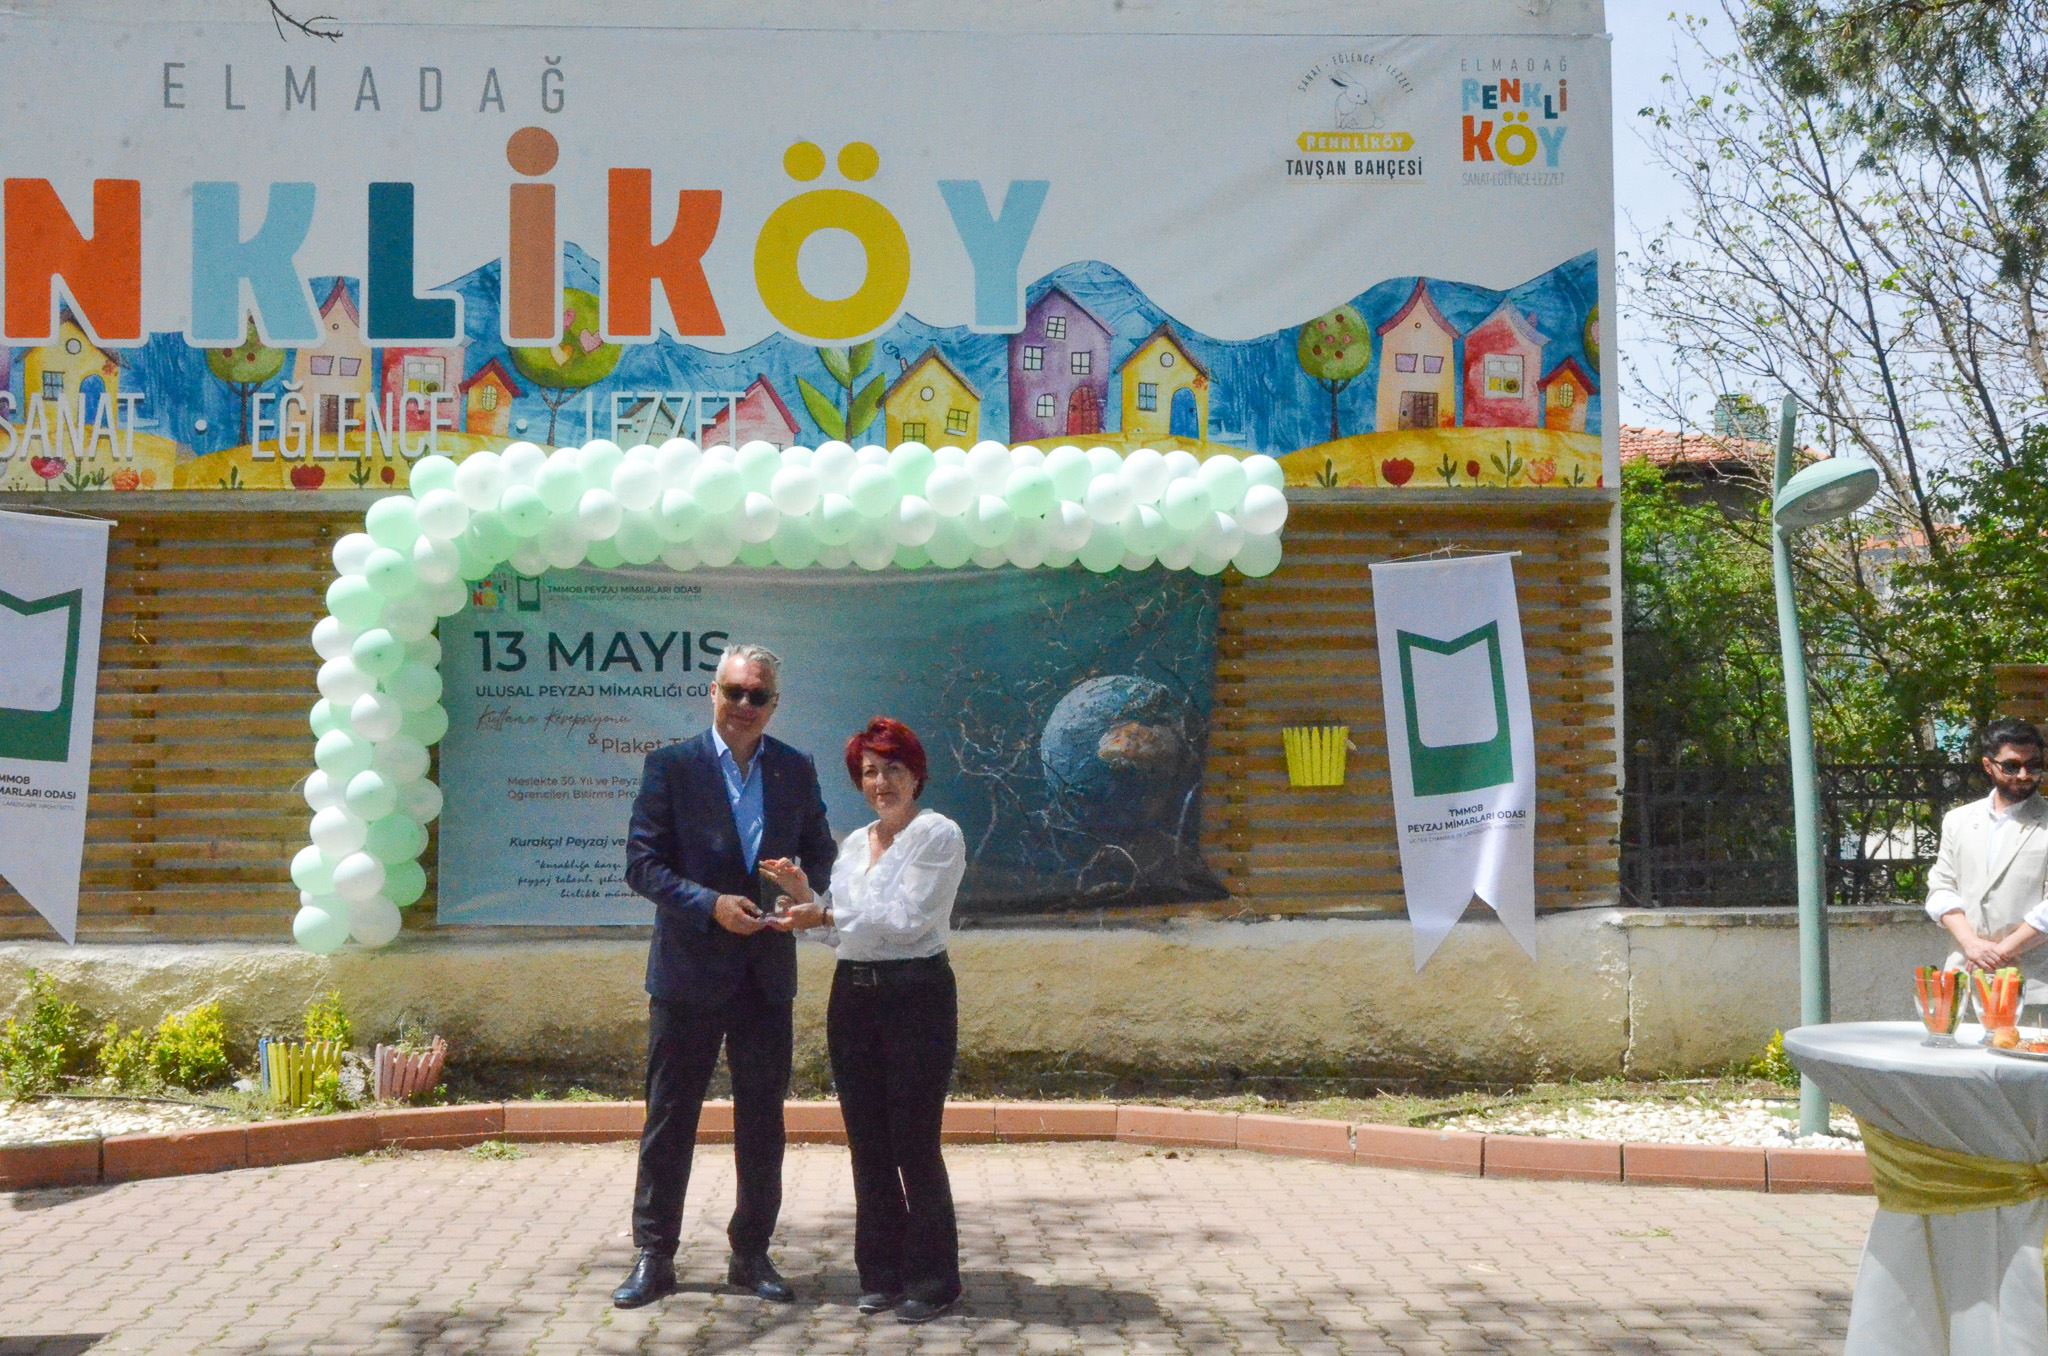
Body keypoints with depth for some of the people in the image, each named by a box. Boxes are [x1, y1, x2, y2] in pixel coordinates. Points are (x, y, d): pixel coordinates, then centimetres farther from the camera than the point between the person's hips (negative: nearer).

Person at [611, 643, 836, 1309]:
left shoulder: (797, 770, 6)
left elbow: (821, 853, 11)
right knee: (670, 1117, 5)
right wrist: (712, 905, -20)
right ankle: (653, 1258, 17)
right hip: (690, 969, -3)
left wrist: (803, 881, -12)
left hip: (768, 972, 3)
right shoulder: (671, 766, -4)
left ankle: (752, 1254, 24)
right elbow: (642, 863, -8)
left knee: (762, 1118, 10)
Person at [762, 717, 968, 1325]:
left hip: (916, 995, -7)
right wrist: (804, 893, 1)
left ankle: (932, 1282, 9)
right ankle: (882, 1273, 21)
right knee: (867, 1144, 10)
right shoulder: (854, 843, 15)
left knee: (914, 1144, -3)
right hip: (853, 996, 7)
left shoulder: (937, 834, -7)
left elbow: (906, 920, -16)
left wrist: (825, 915, -11)